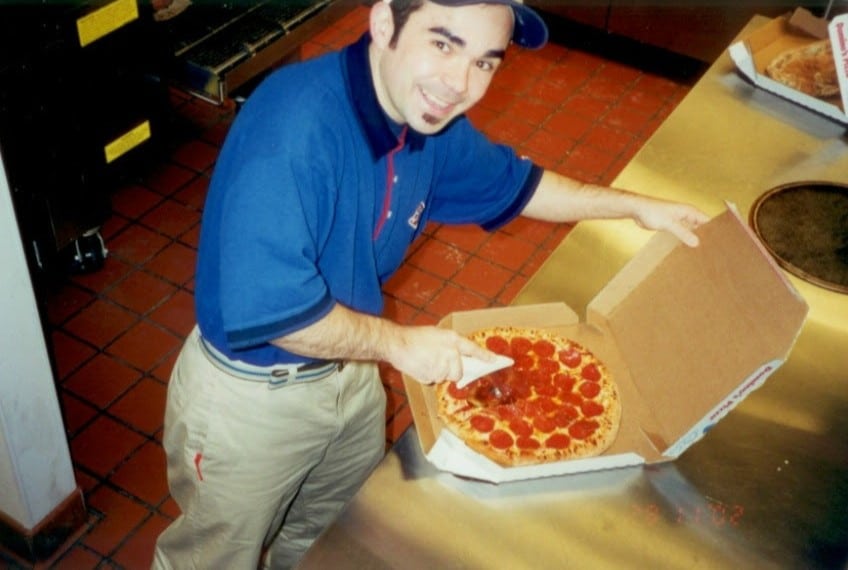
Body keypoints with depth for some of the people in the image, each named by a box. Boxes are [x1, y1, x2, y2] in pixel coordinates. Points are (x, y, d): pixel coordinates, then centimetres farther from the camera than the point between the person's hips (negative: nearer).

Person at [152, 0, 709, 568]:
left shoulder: (432, 118, -9)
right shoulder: (295, 120, -35)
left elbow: (513, 183, 11)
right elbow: (264, 307, -38)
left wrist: (636, 206, 10)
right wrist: (398, 342, -27)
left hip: (348, 372, 7)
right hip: (249, 399, -7)